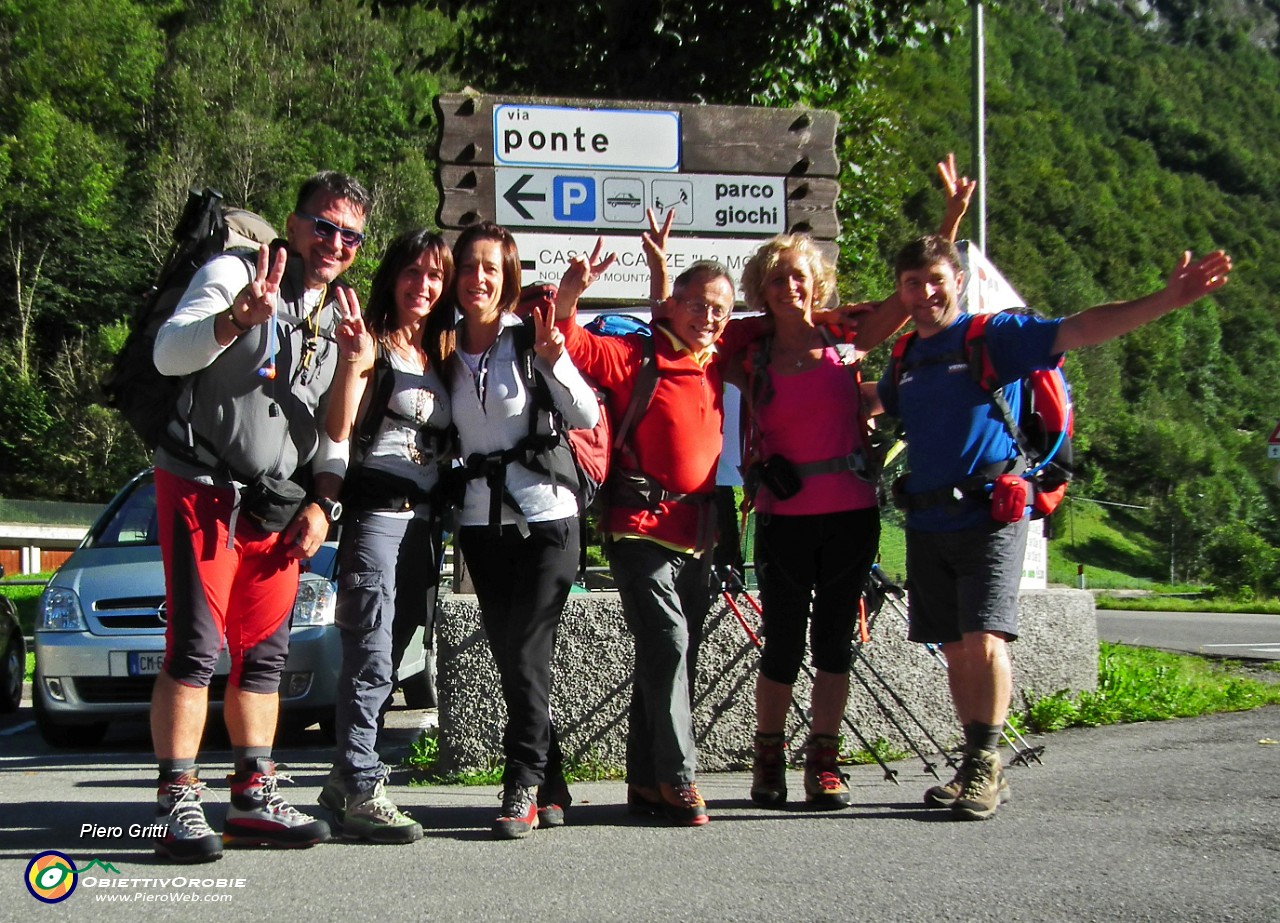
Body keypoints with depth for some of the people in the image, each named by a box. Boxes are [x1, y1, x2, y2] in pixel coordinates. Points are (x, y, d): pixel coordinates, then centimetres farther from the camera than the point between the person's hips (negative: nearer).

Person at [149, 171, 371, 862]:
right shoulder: (233, 274, -7)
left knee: (265, 654, 7)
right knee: (195, 648, -11)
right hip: (203, 488, -7)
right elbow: (169, 352, -23)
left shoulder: (340, 318, 15)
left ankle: (254, 798, 14)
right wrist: (236, 319, -42)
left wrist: (322, 502, 6)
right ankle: (178, 804, -7)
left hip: (276, 505, 7)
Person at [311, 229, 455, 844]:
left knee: (386, 659, 10)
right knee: (371, 659, -12)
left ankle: (346, 778, 19)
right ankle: (361, 793, -11)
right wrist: (351, 362, -31)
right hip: (374, 511, -7)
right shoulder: (373, 343, -3)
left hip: (423, 517, 7)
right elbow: (338, 430, -15)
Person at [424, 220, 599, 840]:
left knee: (526, 654, -10)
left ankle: (523, 787, -5)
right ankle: (551, 788, 11)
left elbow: (588, 417, -7)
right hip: (481, 517, 4)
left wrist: (552, 357, -21)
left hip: (545, 512, -4)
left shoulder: (530, 340, -2)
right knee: (509, 655, 3)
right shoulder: (441, 350, 9)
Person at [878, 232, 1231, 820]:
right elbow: (867, 403, 38)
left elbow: (1081, 330, -16)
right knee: (955, 650, 8)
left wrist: (1166, 301, -26)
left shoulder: (995, 336, -4)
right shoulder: (906, 360, 14)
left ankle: (984, 765, -5)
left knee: (985, 643, -17)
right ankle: (979, 771, 17)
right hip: (927, 523, 6)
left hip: (989, 517, -6)